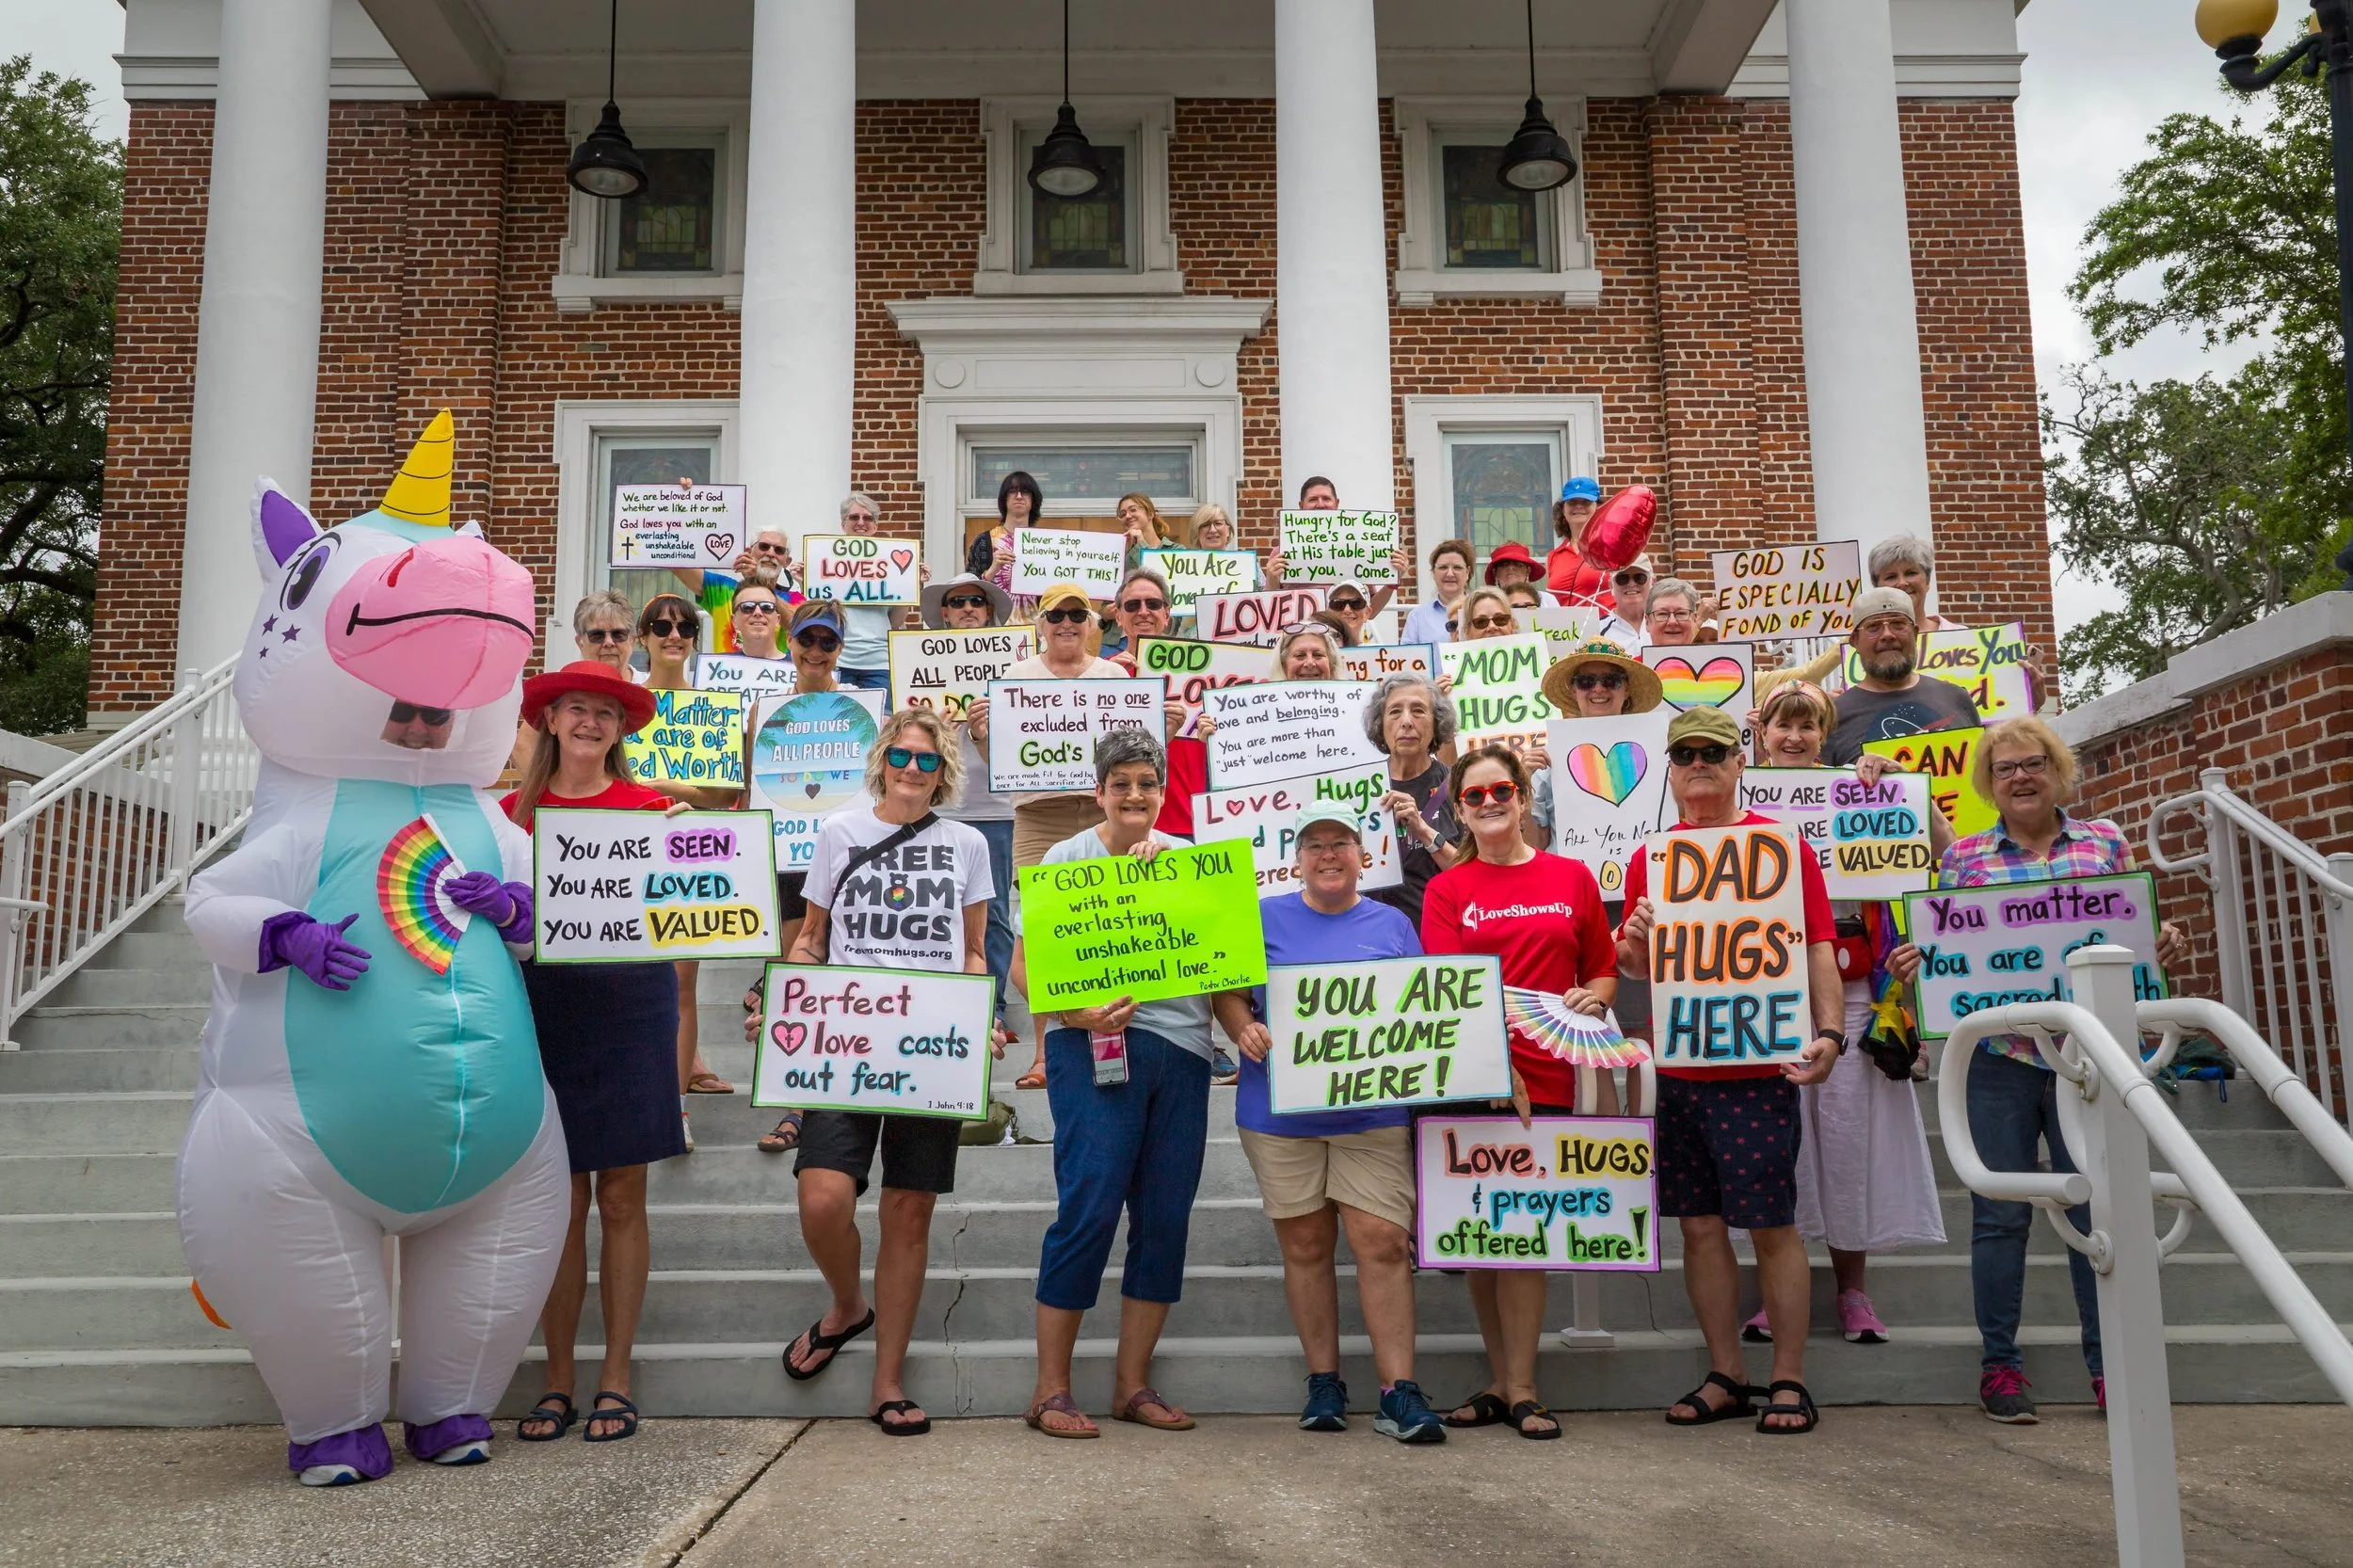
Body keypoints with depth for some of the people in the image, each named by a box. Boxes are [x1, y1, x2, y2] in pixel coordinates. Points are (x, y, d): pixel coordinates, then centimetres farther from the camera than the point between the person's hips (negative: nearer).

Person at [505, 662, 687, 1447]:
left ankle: (616, 1378, 13)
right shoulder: (514, 810, 9)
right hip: (543, 1007, 1)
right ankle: (557, 1381, 15)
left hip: (630, 1005, -1)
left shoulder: (649, 806, 4)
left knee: (621, 1198, 3)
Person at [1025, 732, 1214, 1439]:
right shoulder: (1066, 860, 5)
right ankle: (1050, 1389, 3)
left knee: (1166, 1217, 5)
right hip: (1094, 1044, -4)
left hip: (1181, 1045, 5)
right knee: (1090, 1208, -9)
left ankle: (1133, 1383, 17)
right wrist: (1078, 1013, -18)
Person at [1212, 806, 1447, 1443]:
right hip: (1280, 1110, 1)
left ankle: (1399, 1392, 0)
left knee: (1383, 1242, -7)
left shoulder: (1392, 924, 10)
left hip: (1374, 1113, 0)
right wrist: (1245, 1029, -12)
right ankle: (1323, 1382, 19)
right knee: (1305, 1246, 7)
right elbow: (1228, 992, 7)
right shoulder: (1264, 917, 9)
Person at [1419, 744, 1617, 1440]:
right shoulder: (1446, 889, 5)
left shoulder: (1572, 878, 9)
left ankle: (1518, 1389, 7)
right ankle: (1503, 1383, 18)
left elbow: (1604, 970, 15)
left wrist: (1593, 998, -8)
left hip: (1543, 1078, 0)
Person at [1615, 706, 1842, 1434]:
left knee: (1773, 1226, 1)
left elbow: (1818, 947, -5)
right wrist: (1634, 940, -9)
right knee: (1700, 1226, 8)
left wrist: (1828, 1031, -18)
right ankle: (1727, 1376, 19)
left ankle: (1789, 1382, 12)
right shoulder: (1650, 858, 11)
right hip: (1677, 1068, 4)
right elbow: (1634, 961, 15)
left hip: (1758, 1069, -4)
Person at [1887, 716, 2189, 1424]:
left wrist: (2164, 944, -8)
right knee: (1999, 1213, 3)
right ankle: (1998, 1364, 14)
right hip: (1999, 1054, -1)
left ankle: (2107, 1363, 19)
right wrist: (1911, 963, -12)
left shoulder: (2106, 841, 9)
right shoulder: (1962, 856, 7)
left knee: (2097, 1206, 5)